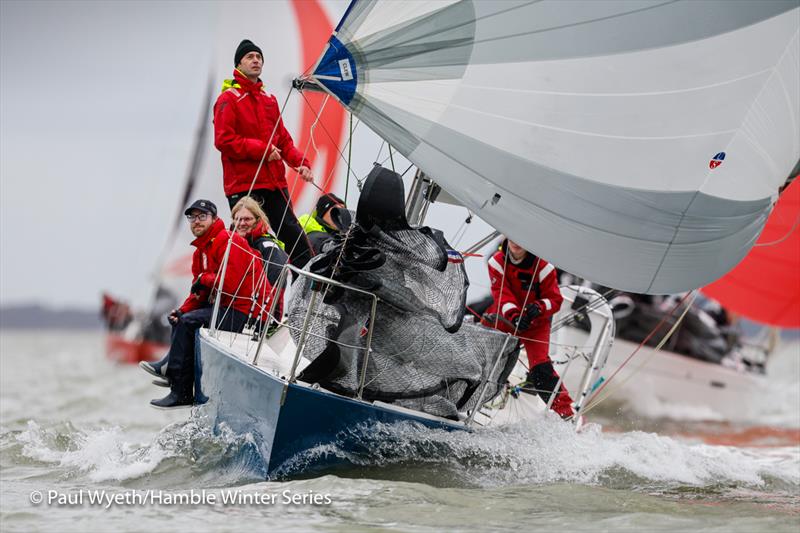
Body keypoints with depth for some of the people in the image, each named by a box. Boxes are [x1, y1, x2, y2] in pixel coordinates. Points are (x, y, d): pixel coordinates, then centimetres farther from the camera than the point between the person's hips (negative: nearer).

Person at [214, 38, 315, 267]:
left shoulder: (269, 100, 18)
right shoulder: (229, 99, -3)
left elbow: (283, 139, 20)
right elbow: (223, 140, -13)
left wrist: (300, 163, 3)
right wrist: (262, 149, -16)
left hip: (275, 183, 7)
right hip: (244, 186, -7)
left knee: (295, 237, 6)